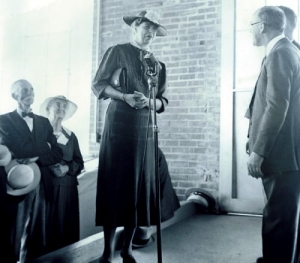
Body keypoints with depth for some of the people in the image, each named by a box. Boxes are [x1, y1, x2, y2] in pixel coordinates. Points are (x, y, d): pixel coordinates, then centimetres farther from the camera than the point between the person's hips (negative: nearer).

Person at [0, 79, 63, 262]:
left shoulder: (44, 122, 12)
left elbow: (58, 153, 3)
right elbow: (18, 150, -14)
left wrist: (36, 158, -12)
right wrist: (44, 147, -11)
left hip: (41, 184, 4)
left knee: (38, 232, 12)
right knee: (18, 233, 6)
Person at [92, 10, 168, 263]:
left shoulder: (157, 64, 16)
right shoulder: (118, 52, 4)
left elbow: (163, 101, 13)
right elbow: (98, 84, -1)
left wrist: (149, 101, -8)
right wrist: (125, 96, -15)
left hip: (144, 129, 4)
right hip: (119, 126, -4)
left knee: (139, 186, 5)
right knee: (114, 185, -3)